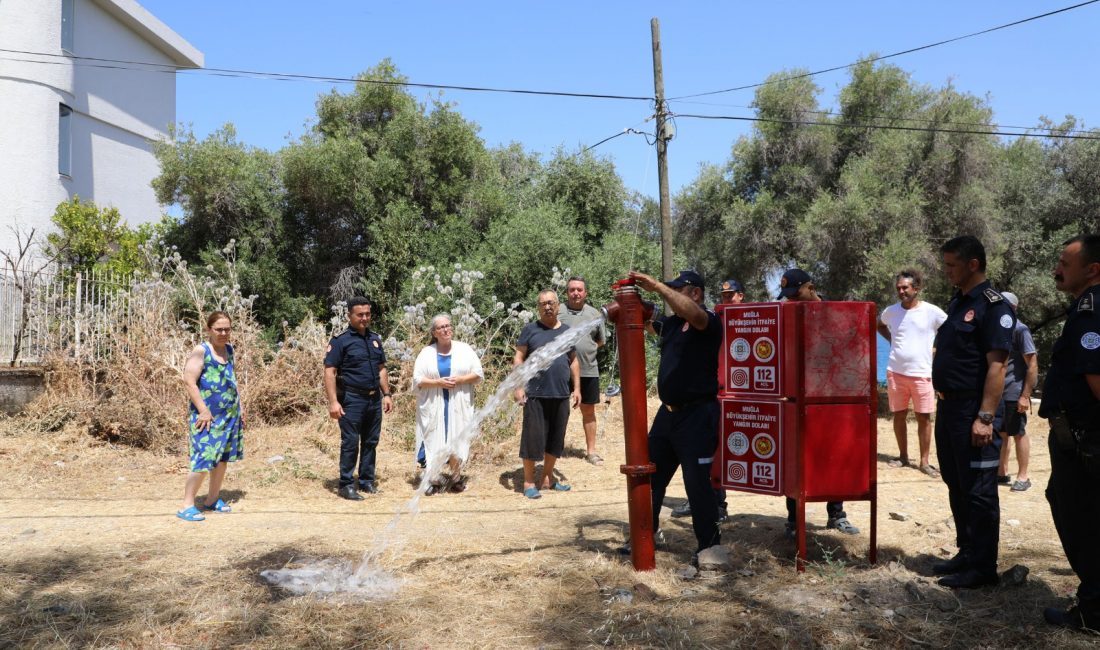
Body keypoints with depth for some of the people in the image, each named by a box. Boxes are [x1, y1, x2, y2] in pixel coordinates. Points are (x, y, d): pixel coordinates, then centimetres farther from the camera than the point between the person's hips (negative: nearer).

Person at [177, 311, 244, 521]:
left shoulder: (229, 350, 11)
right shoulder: (201, 351, -11)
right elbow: (189, 381, -18)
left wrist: (239, 407, 18)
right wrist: (203, 410, -21)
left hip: (229, 414, 7)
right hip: (209, 415, -7)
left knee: (222, 457, 11)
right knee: (204, 458, -10)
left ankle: (213, 500, 23)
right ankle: (187, 505, -2)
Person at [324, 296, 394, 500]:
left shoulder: (375, 339, 13)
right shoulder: (340, 340, -7)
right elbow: (330, 372, -11)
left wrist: (386, 394, 12)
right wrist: (333, 402, -18)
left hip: (374, 399, 6)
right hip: (352, 399, -6)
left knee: (371, 442, 12)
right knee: (350, 443, -2)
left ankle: (367, 480, 22)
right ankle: (346, 485, 6)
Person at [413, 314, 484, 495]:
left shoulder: (465, 350, 4)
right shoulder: (426, 353, 4)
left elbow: (478, 374, 2)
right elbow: (417, 380, 0)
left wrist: (459, 380, -13)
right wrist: (438, 382, -15)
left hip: (458, 405, 0)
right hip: (433, 406, 0)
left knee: (457, 439, 1)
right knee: (434, 441, -3)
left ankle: (456, 477, 14)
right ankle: (434, 479, 4)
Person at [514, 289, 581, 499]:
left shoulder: (567, 331, 11)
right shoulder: (530, 329, 0)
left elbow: (573, 361, 16)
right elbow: (518, 359, -1)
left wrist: (577, 388, 10)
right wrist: (518, 387, -10)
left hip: (561, 395, 4)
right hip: (535, 394, -4)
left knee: (555, 439, 10)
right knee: (533, 437, -2)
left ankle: (548, 479, 23)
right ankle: (529, 482, 8)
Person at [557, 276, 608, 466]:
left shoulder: (595, 314, 6)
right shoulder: (558, 311, -3)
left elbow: (601, 341, 16)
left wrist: (584, 348, 5)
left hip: (588, 370, 3)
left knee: (589, 410, 11)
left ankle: (591, 450, 22)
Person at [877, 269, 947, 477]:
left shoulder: (932, 312, -7)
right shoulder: (891, 311, 2)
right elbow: (879, 325, 24)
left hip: (922, 374, -3)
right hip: (895, 372, 3)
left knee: (924, 417, 2)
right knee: (899, 415, 9)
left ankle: (924, 461, 10)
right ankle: (903, 457, 22)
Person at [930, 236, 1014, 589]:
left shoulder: (993, 305, -14)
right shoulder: (958, 302, 13)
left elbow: (996, 365, -19)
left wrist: (985, 417, -23)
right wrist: (944, 403, 16)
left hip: (973, 413, -9)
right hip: (949, 408, 9)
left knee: (979, 492, 1)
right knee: (957, 487, 17)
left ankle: (983, 567, 11)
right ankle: (967, 554, 29)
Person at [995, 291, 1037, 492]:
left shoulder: (1020, 330, -12)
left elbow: (1032, 365, -14)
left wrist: (1025, 395, -18)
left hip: (1014, 393, -7)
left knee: (1018, 434, 4)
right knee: (1000, 433, 12)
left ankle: (1023, 476, 14)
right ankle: (1002, 473, 23)